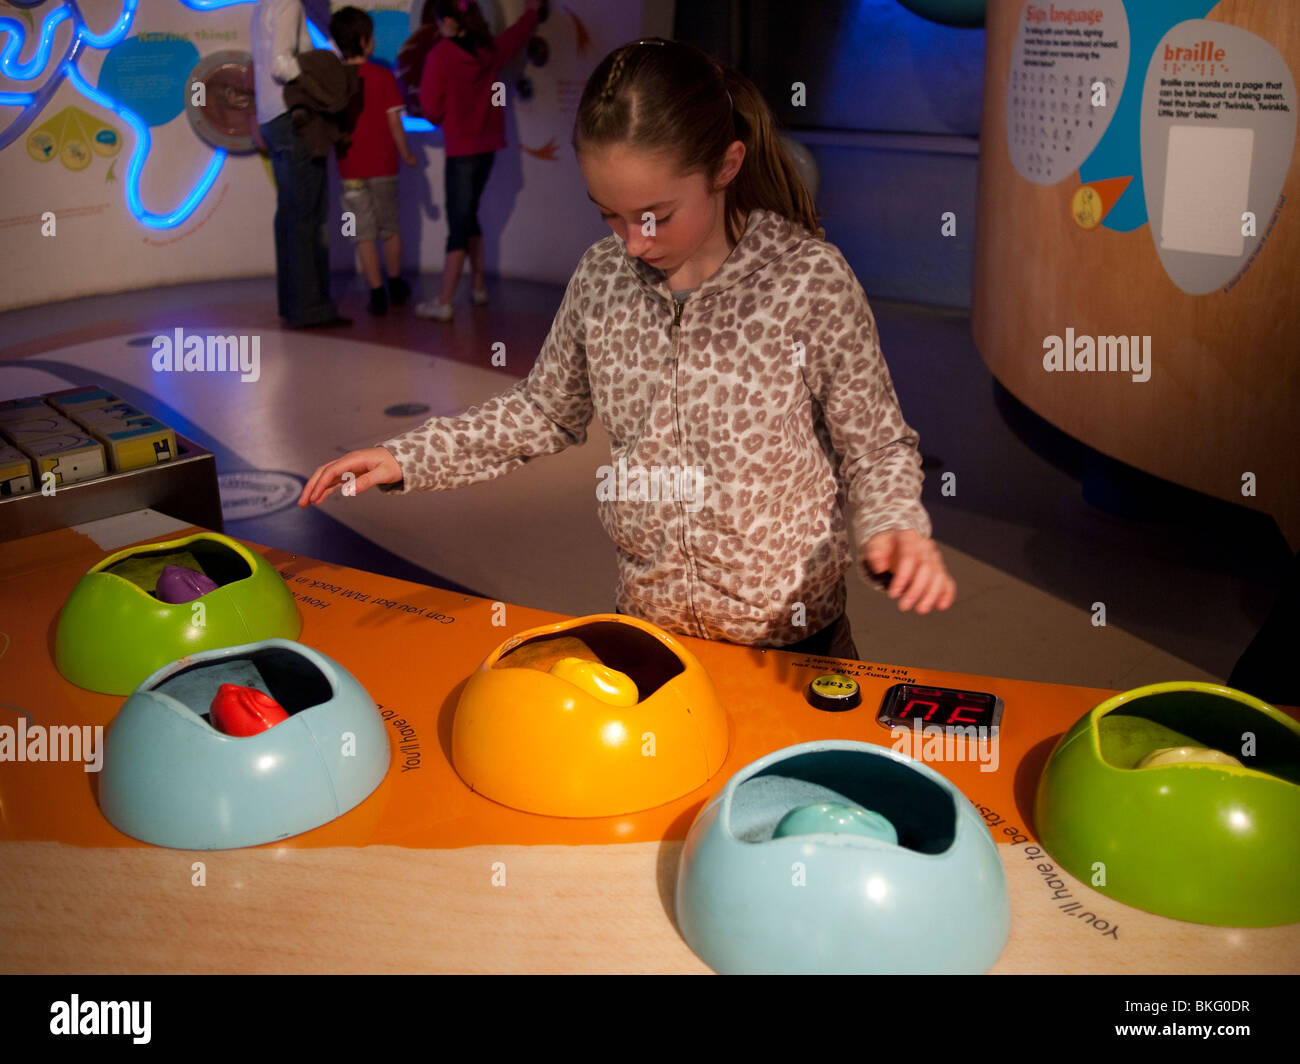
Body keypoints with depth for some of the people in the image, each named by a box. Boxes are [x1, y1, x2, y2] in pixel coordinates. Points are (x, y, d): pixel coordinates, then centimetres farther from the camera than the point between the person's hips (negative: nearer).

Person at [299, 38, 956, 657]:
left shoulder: (810, 280, -20)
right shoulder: (601, 276, -7)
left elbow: (875, 446, -9)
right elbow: (545, 410, 8)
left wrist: (892, 524, -30)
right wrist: (408, 457, 1)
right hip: (646, 621, 4)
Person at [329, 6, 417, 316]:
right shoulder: (383, 75, -7)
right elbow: (394, 122, -6)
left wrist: (338, 151, 14)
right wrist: (406, 154, 5)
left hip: (350, 168, 0)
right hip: (383, 165, 0)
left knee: (364, 235, 4)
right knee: (389, 228, 15)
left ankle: (377, 293, 1)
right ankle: (396, 286, 27)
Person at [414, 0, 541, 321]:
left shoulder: (440, 54, -13)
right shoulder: (491, 50, 4)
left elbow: (431, 108, -13)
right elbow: (520, 33, 25)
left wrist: (442, 120, 10)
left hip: (460, 149, -6)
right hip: (487, 144, 6)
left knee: (458, 222, -7)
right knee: (469, 216, 20)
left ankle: (444, 303, -8)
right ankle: (478, 286, 26)